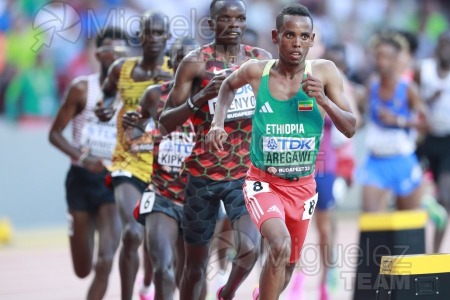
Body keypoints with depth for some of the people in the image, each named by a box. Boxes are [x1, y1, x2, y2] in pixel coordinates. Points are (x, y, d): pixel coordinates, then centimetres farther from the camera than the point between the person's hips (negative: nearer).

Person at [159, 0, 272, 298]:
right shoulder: (196, 62, -7)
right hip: (203, 175, -1)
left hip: (245, 174, 1)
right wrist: (200, 98, -24)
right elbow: (165, 124, -9)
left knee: (249, 248, -20)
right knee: (196, 262, 8)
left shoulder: (262, 59, 2)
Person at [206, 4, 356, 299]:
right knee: (281, 245, -30)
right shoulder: (256, 71, -10)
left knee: (288, 264, 19)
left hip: (303, 186, 3)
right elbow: (229, 86, 14)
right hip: (263, 182, -3)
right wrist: (218, 123, -1)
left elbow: (350, 128, -10)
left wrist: (323, 100, -26)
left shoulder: (324, 72, -10)